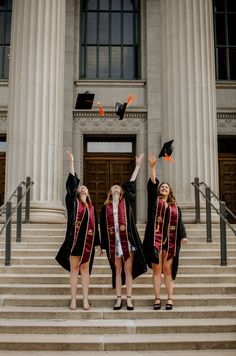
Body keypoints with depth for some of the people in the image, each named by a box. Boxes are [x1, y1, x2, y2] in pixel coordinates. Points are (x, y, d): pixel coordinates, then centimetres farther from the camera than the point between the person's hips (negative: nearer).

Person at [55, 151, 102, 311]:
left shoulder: (91, 207, 15)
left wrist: (98, 243, 11)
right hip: (75, 238, -2)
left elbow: (95, 225, 15)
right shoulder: (72, 202, 7)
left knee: (85, 268, 4)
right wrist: (71, 162, -5)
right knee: (74, 268, 1)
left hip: (88, 240, 2)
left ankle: (85, 299, 5)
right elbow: (72, 183, -1)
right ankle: (73, 299, 3)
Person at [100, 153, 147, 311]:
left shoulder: (126, 201, 10)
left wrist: (138, 165, 0)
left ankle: (129, 299, 3)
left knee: (128, 270, 0)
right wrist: (103, 245, 8)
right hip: (114, 241, 1)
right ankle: (119, 299, 9)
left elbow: (131, 184, 3)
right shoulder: (106, 207, 12)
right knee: (118, 270, 5)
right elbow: (103, 227, 11)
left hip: (127, 239, -1)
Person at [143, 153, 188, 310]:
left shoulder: (175, 207, 18)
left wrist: (183, 236, -7)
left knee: (168, 270, 2)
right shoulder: (154, 200, 12)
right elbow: (152, 184, -1)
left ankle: (170, 299, 3)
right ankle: (157, 299, 0)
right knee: (157, 269, -2)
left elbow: (180, 223, 10)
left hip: (170, 241, 2)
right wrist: (152, 166, -11)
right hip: (155, 239, -2)